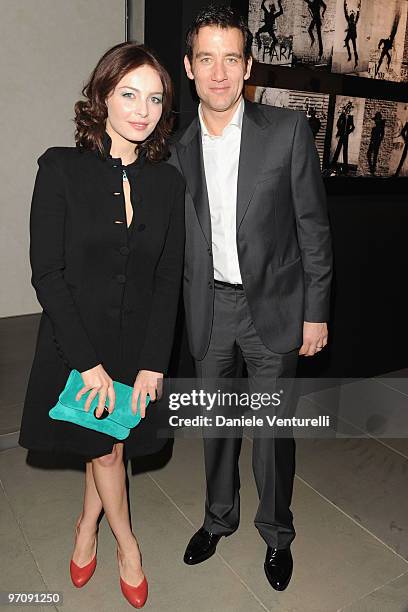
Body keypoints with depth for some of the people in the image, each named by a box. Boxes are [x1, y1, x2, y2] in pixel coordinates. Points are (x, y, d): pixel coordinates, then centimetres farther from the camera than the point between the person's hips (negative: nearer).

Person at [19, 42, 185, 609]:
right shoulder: (61, 168, -12)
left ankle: (87, 528, 48)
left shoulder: (168, 182, -2)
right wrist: (89, 362, -17)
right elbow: (47, 274, -14)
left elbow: (169, 280, -3)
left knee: (109, 446, 17)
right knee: (105, 450, 13)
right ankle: (126, 543, 41)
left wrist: (153, 364, -10)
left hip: (138, 345, 3)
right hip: (74, 344, -2)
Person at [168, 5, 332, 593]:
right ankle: (219, 516, 43)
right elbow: (178, 238, 7)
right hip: (208, 309, 3)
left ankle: (276, 533, 35)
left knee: (272, 431, 9)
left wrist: (316, 312, -6)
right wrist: (181, 315, 5)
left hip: (273, 307, -3)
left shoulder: (288, 130, -8)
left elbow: (313, 226, -6)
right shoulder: (178, 147, 2)